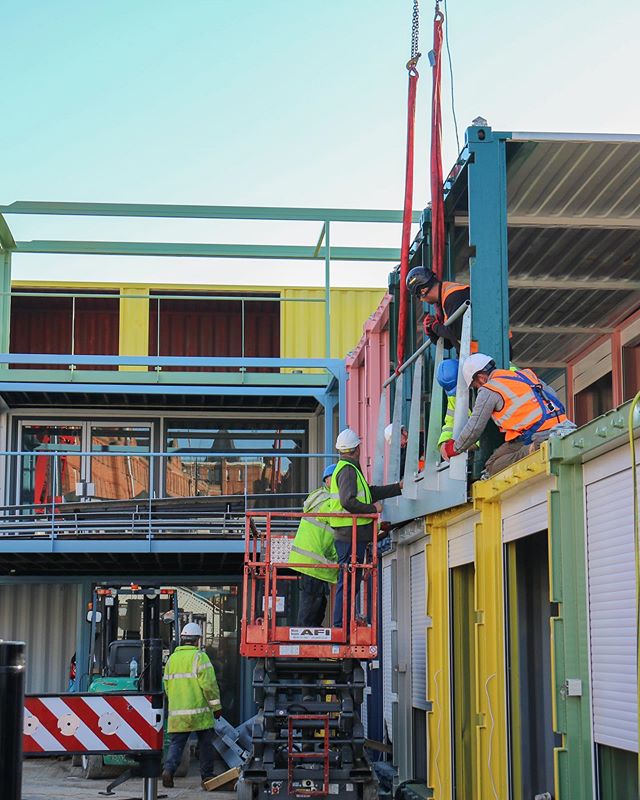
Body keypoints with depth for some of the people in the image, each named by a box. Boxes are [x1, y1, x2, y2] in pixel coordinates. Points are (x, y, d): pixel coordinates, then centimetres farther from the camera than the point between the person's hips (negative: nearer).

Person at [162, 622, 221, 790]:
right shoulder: (199, 657, -7)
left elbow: (167, 686, 16)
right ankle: (207, 776, 12)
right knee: (206, 744, 9)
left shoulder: (172, 659, 11)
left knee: (176, 743, 4)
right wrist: (216, 706, -3)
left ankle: (168, 769, -17)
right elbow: (209, 684, -12)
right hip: (199, 711, -4)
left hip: (177, 713, 4)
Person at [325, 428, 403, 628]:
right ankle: (340, 624, -9)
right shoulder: (348, 470, -12)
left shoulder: (347, 468, 21)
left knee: (351, 580, 13)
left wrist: (399, 487, 26)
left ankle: (342, 624, 15)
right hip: (350, 535, -10)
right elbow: (348, 502, -23)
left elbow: (370, 493, 25)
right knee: (348, 581, -9)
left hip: (350, 535, 10)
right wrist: (373, 509, -13)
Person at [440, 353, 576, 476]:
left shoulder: (488, 391, 2)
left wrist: (453, 449, 16)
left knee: (492, 467, -2)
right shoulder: (526, 374, 22)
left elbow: (474, 428, 1)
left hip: (534, 436, -7)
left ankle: (533, 451, -24)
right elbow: (552, 397, 27)